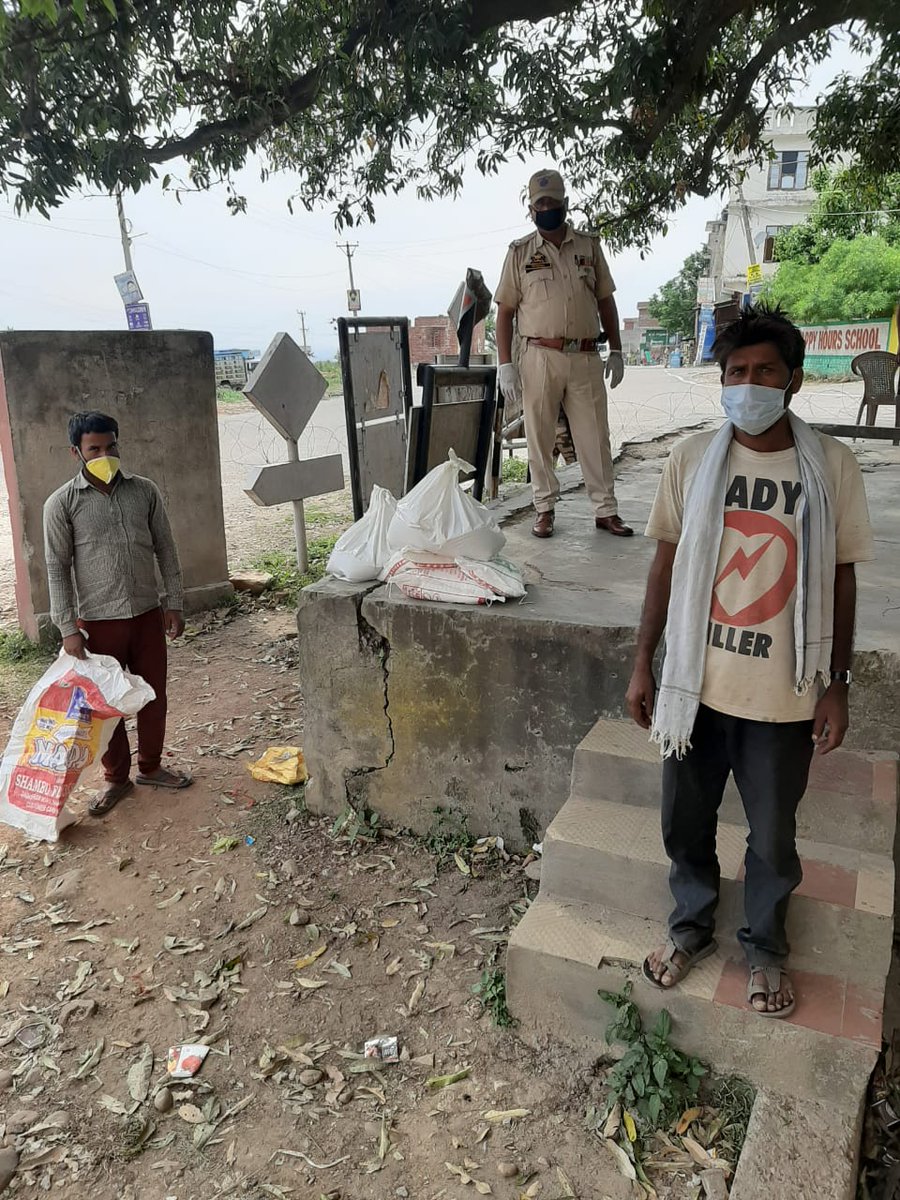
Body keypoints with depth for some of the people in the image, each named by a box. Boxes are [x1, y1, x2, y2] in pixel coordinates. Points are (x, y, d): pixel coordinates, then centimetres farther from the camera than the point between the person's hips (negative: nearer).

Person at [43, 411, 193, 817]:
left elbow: (166, 550, 5)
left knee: (153, 695, 13)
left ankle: (151, 766, 33)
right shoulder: (61, 504, -8)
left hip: (147, 613, 3)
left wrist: (174, 604, 3)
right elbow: (57, 568, -7)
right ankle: (116, 778, 27)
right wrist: (67, 628, -11)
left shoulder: (144, 491, 0)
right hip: (98, 620, -2)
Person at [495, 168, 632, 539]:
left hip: (586, 358, 2)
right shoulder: (520, 252, 6)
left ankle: (606, 510, 11)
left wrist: (616, 351, 10)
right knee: (539, 436, 3)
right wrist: (505, 364, -6)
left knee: (595, 436, 3)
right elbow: (505, 311, 3)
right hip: (540, 357, -1)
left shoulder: (589, 246, 12)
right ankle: (544, 509, 15)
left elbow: (606, 301, 15)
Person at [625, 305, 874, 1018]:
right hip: (695, 684, 2)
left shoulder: (832, 467, -9)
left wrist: (836, 684, -2)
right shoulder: (692, 460, -5)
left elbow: (840, 579, -1)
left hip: (783, 694, -1)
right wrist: (643, 664, 3)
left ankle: (765, 947, 44)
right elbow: (666, 563, 2)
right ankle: (692, 928, 45)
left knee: (773, 837, 16)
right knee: (686, 823, 18)